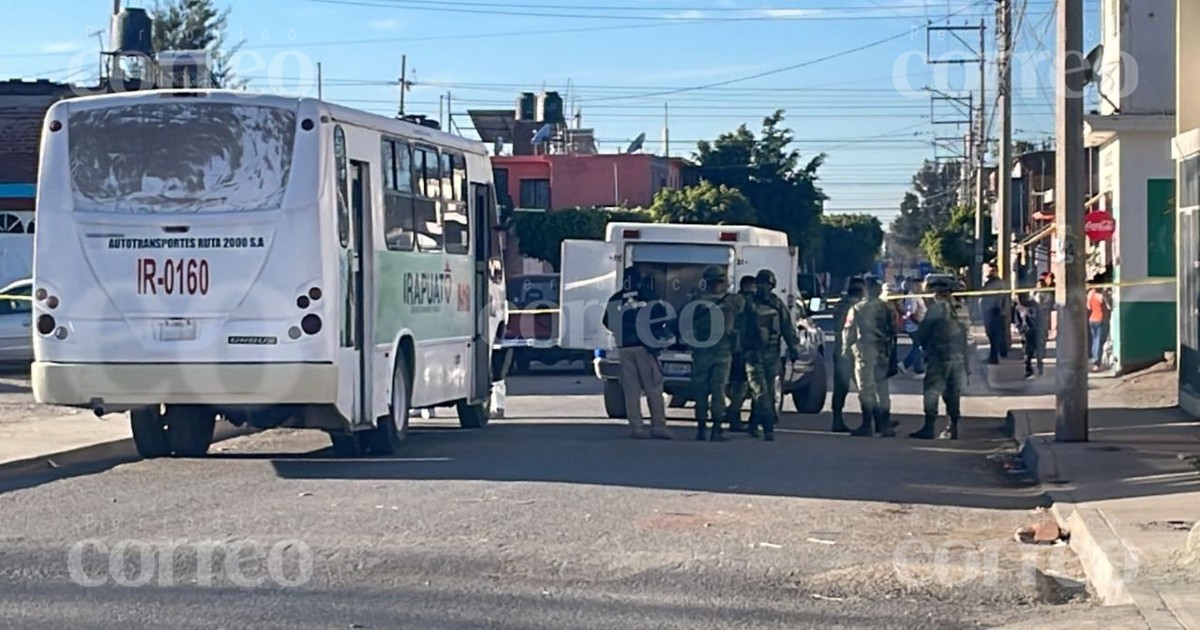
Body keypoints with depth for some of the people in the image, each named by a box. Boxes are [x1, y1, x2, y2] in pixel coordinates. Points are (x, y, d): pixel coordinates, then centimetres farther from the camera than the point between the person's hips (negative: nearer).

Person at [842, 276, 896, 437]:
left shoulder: (858, 308, -8)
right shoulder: (888, 309, 5)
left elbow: (849, 330, -8)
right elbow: (893, 330, 7)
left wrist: (846, 347, 2)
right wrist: (889, 349, 15)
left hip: (865, 351, -4)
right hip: (883, 352, 4)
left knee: (866, 388, -3)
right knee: (882, 388, 11)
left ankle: (867, 425, -6)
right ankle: (884, 424, 13)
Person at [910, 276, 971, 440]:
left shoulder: (936, 308, -10)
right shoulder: (962, 308, 7)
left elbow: (923, 332, -7)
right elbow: (966, 331, 9)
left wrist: (925, 346, 11)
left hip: (939, 357, -6)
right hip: (959, 356, 6)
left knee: (932, 391, -3)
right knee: (953, 392, 12)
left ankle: (929, 427, -7)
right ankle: (953, 427, 13)